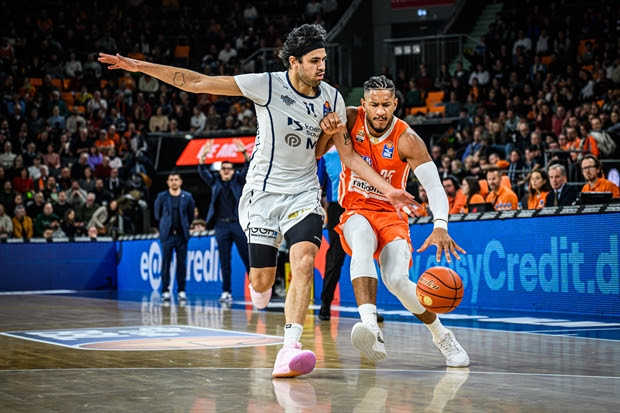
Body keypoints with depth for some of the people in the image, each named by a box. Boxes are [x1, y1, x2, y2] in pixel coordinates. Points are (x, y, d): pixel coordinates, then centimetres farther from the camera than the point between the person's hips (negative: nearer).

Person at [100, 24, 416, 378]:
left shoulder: (332, 99, -2)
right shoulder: (267, 85, -14)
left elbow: (348, 154, 7)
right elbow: (198, 83, -14)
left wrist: (387, 188, -1)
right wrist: (139, 66, -18)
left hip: (304, 192, 2)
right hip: (265, 190, -2)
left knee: (304, 262, -24)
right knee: (262, 281, 0)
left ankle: (289, 349, -26)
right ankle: (262, 281, 41)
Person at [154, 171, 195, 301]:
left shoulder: (187, 197, 4)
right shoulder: (162, 197, 2)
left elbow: (191, 215, 13)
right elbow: (157, 214, 13)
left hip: (182, 235, 1)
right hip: (167, 235, -1)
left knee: (181, 264, 1)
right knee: (165, 263, -3)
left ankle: (181, 291, 6)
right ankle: (165, 291, 1)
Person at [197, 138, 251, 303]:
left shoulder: (238, 180, 9)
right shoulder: (215, 181, 13)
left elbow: (248, 167, -4)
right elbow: (202, 171, 2)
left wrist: (244, 153, -21)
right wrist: (204, 155, -14)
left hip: (238, 224, -1)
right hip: (221, 225, 1)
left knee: (247, 257, -3)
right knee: (224, 261, 2)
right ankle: (226, 292, 3)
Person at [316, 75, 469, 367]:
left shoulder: (406, 140, -16)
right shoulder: (350, 120, -8)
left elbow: (434, 186, -24)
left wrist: (440, 227, -42)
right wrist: (327, 133, -27)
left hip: (390, 214, -1)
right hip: (355, 211, 1)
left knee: (397, 279, -23)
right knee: (363, 241, -36)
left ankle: (442, 336, 4)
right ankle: (370, 326, -52)